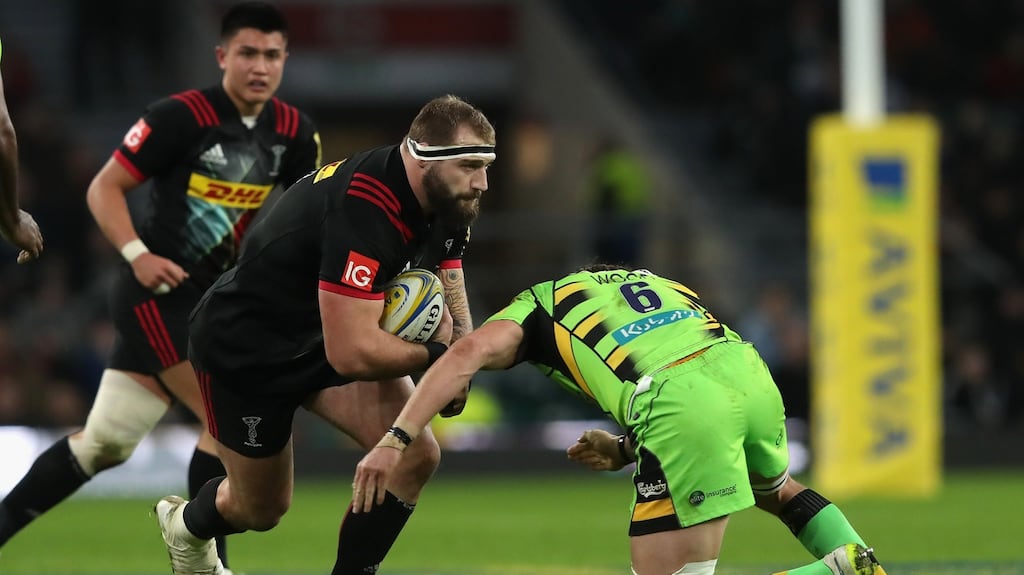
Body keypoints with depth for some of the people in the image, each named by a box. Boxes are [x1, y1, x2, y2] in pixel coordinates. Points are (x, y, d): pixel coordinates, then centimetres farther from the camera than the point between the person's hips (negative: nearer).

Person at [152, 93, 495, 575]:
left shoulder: (444, 197, -11)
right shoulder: (366, 209, -38)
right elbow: (351, 352, -40)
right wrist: (435, 353, -22)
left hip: (330, 334, 7)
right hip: (244, 350, -7)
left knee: (416, 457, -13)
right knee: (261, 510, 12)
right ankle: (185, 524, 48)